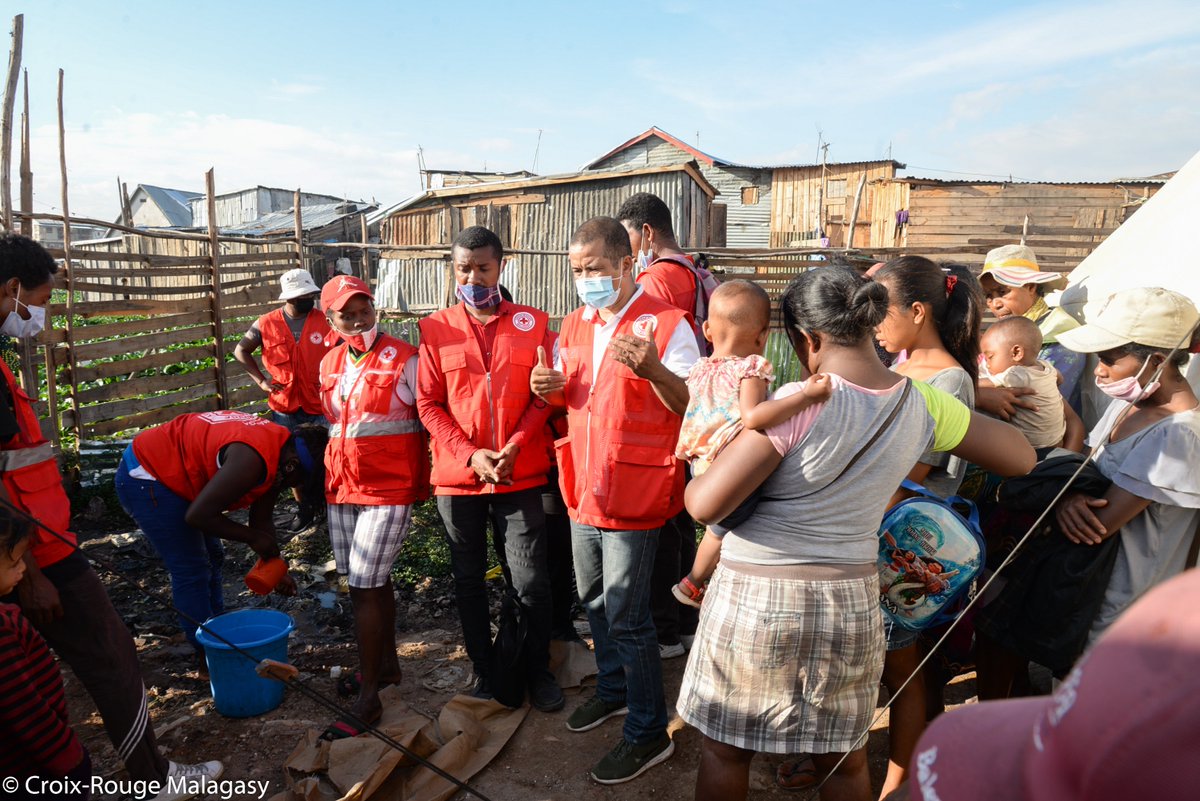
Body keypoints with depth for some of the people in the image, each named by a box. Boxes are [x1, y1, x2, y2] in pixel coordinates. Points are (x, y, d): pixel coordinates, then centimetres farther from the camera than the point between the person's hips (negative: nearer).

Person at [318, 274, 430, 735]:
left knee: (364, 588, -6)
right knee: (371, 581, 17)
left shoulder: (402, 359, -10)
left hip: (388, 489, -6)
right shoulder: (329, 365, 10)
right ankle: (386, 664, 34)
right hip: (341, 489, 6)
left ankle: (367, 699, 6)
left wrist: (426, 482, -9)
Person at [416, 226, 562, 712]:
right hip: (457, 474, 1)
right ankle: (483, 669, 33)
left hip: (521, 474, -1)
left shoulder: (532, 324, 2)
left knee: (531, 582, 2)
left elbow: (544, 397, -1)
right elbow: (428, 403, 0)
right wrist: (469, 454, -11)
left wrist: (513, 448, -13)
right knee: (468, 580, 14)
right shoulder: (436, 330, 3)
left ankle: (538, 669, 25)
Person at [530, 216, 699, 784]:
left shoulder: (666, 324, -12)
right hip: (583, 487, 8)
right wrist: (549, 387, -4)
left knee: (626, 616, 0)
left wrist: (654, 371, -34)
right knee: (594, 600, 21)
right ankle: (613, 689, 43)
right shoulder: (575, 325, 10)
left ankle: (648, 733, 18)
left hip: (633, 493, -7)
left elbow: (692, 406, -16)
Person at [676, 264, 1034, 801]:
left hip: (755, 595, -4)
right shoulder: (923, 404, -4)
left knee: (725, 751, 19)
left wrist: (694, 481, 0)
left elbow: (705, 505, -22)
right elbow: (1021, 458, 10)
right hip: (851, 599, 5)